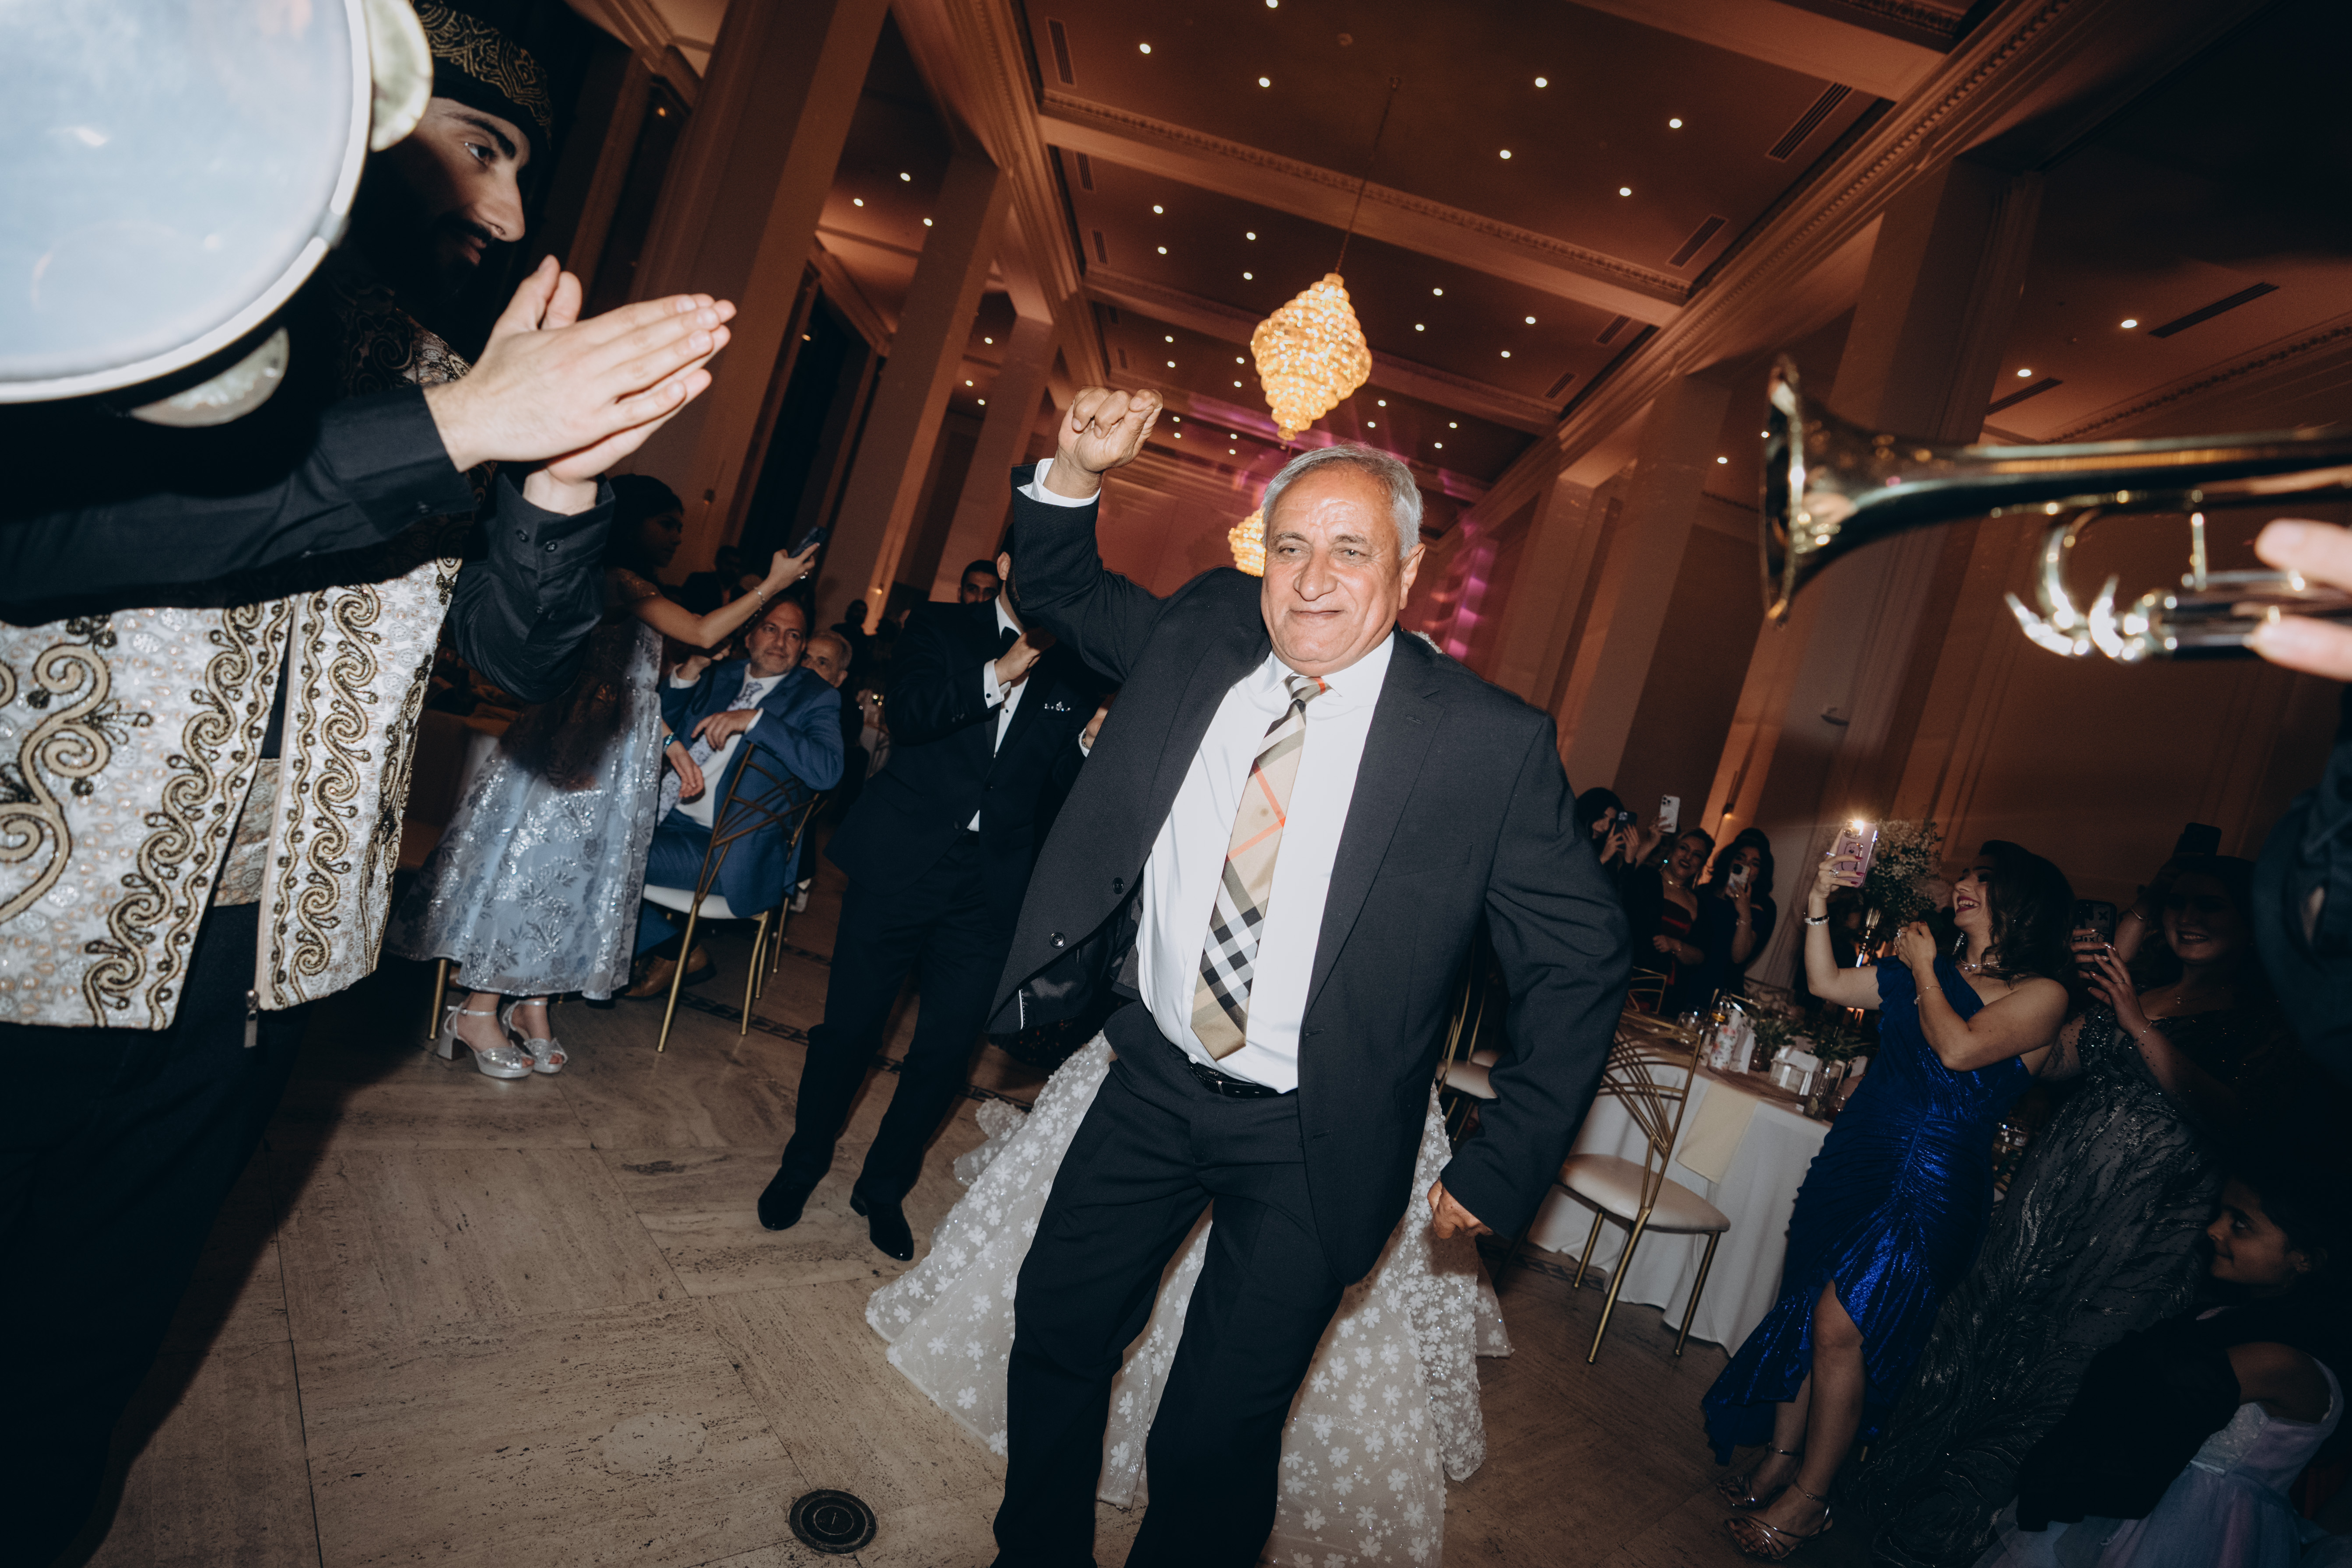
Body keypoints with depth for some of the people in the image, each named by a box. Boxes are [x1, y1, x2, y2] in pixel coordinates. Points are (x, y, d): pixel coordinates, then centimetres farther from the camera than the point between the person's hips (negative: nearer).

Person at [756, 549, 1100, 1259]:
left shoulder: (1075, 672, 7)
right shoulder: (941, 628, 2)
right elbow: (907, 713, -15)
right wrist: (1000, 673, -22)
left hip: (990, 888, 2)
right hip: (902, 863, -1)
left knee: (946, 1051, 6)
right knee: (849, 1027, 9)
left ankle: (885, 1186, 29)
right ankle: (804, 1162, 35)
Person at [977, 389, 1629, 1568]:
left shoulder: (1490, 742, -17)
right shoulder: (1202, 633, -5)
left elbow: (1581, 963, -9)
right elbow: (1063, 595, 12)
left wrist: (1505, 1166, -8)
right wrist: (1075, 475, -8)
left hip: (1309, 1145, -4)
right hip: (1153, 1081, 5)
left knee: (1212, 1439, 5)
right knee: (1056, 1328, 19)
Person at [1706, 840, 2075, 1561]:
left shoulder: (2042, 994, -6)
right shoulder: (1927, 971, 13)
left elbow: (1959, 1049, -21)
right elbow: (1827, 984, 15)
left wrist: (1924, 971, -7)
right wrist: (1818, 906, 6)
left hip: (1929, 1184, -6)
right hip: (1852, 1156, 6)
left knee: (1841, 1325, -8)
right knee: (1805, 1309, 9)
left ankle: (1807, 1499, 8)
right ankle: (1780, 1457, 25)